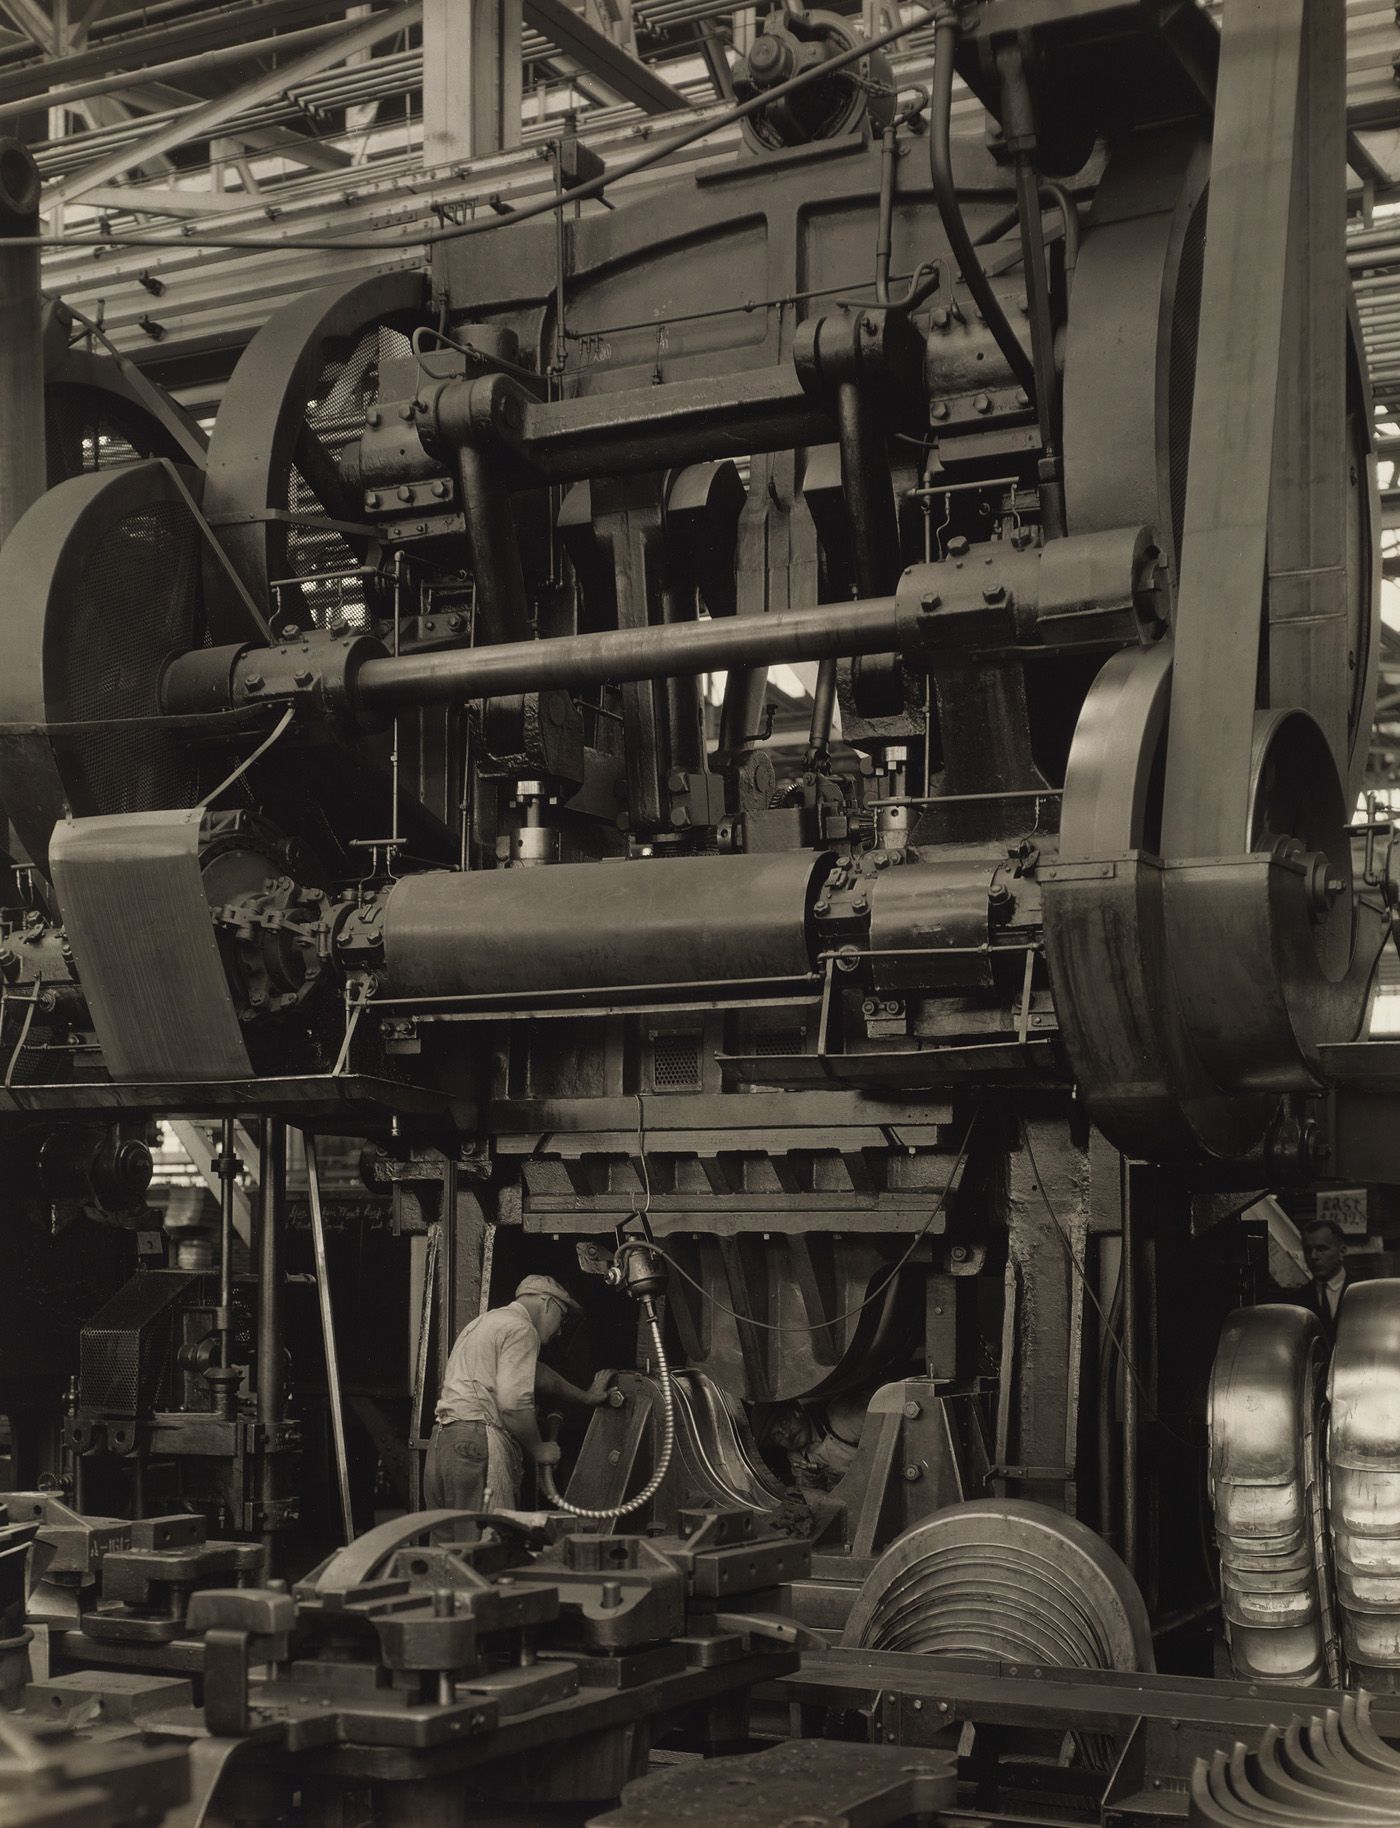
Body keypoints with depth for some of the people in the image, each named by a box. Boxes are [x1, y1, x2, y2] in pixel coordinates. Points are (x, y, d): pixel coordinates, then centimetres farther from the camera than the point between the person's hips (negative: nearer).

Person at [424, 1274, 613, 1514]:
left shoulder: (485, 1322, 27)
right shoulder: (521, 1330, -5)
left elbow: (535, 1373, 41)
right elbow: (514, 1403, -17)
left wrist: (585, 1397, 50)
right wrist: (538, 1449, -2)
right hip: (479, 1442, -10)